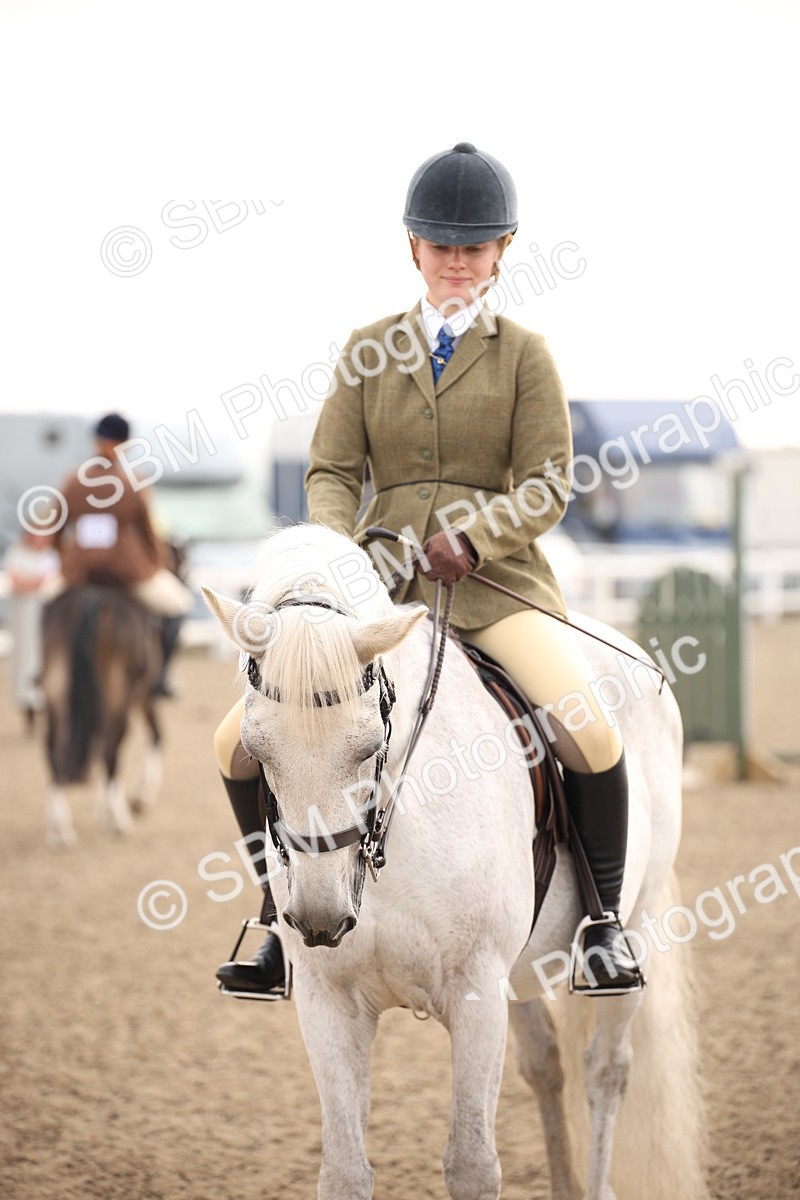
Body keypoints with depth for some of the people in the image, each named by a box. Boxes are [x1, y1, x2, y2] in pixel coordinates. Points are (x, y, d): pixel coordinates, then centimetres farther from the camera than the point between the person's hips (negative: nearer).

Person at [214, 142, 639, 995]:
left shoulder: (524, 356, 6)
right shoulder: (369, 350, 13)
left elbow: (546, 487, -1)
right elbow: (331, 470, 8)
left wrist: (470, 540, -19)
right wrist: (336, 541, -14)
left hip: (494, 581, -3)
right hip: (380, 584, 3)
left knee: (588, 733, -28)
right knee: (240, 740, -11)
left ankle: (604, 917, -6)